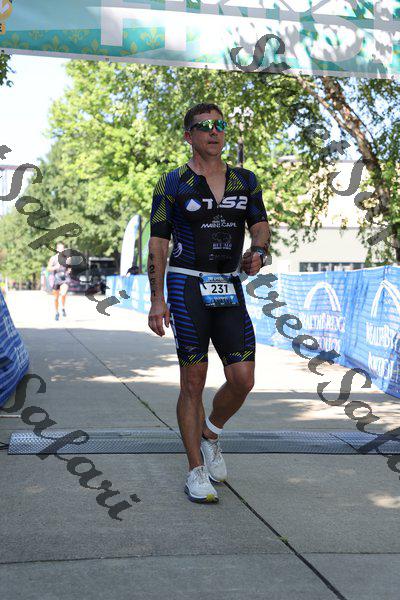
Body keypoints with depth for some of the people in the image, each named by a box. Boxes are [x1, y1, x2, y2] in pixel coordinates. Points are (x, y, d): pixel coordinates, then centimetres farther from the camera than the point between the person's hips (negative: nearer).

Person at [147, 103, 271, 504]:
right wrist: (157, 301, -9)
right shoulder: (172, 185, -2)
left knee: (243, 380, -4)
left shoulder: (245, 181, 9)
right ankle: (197, 471, 11)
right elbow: (157, 244, -3)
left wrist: (258, 252, -12)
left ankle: (210, 434, 26)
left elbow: (260, 224, 13)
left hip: (229, 290, 4)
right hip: (187, 288, -4)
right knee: (193, 382, -1)